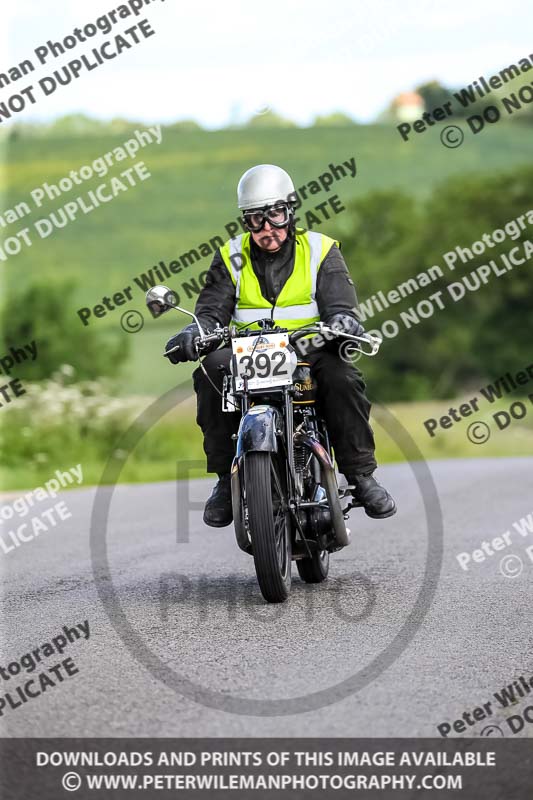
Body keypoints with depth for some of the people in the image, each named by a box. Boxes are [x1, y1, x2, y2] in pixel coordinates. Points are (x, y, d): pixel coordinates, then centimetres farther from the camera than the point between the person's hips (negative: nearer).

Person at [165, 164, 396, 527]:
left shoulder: (320, 251, 8)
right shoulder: (231, 257, 12)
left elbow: (340, 304, -4)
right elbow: (212, 309, 3)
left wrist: (344, 321, -29)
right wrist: (195, 332, -21)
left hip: (309, 350, -1)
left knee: (342, 377, -34)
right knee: (210, 374, -30)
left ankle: (360, 474, -22)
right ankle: (226, 478, -20)